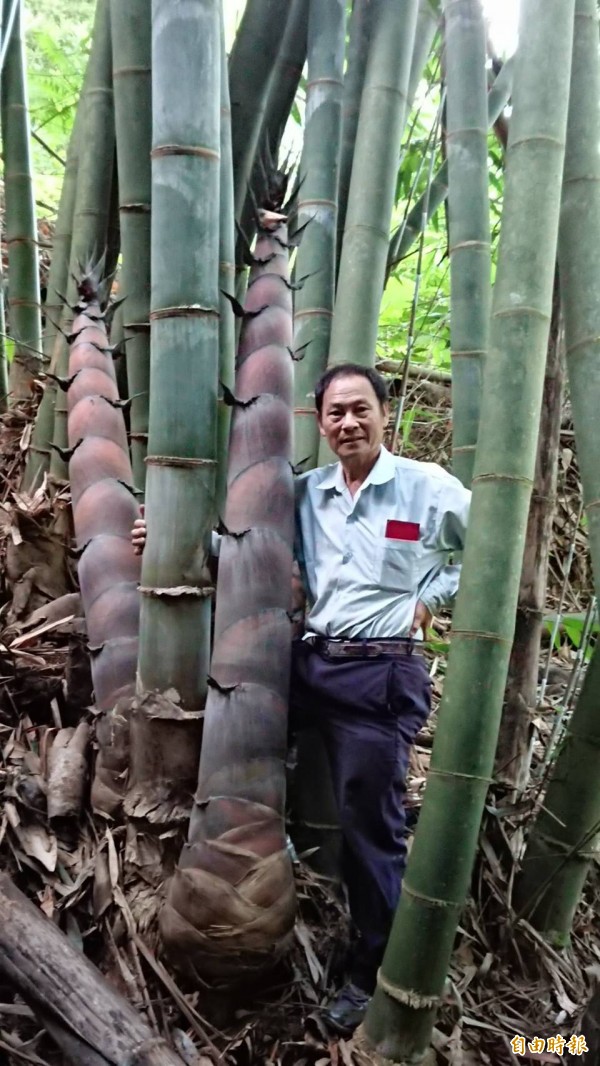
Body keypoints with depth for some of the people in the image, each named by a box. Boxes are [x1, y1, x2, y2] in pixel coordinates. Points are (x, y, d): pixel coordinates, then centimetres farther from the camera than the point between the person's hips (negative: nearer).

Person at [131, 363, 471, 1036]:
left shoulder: (427, 487, -5)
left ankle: (375, 972, 25)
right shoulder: (304, 492, 9)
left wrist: (432, 598, -3)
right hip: (311, 661, 5)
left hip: (382, 674, -5)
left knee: (370, 824, 4)